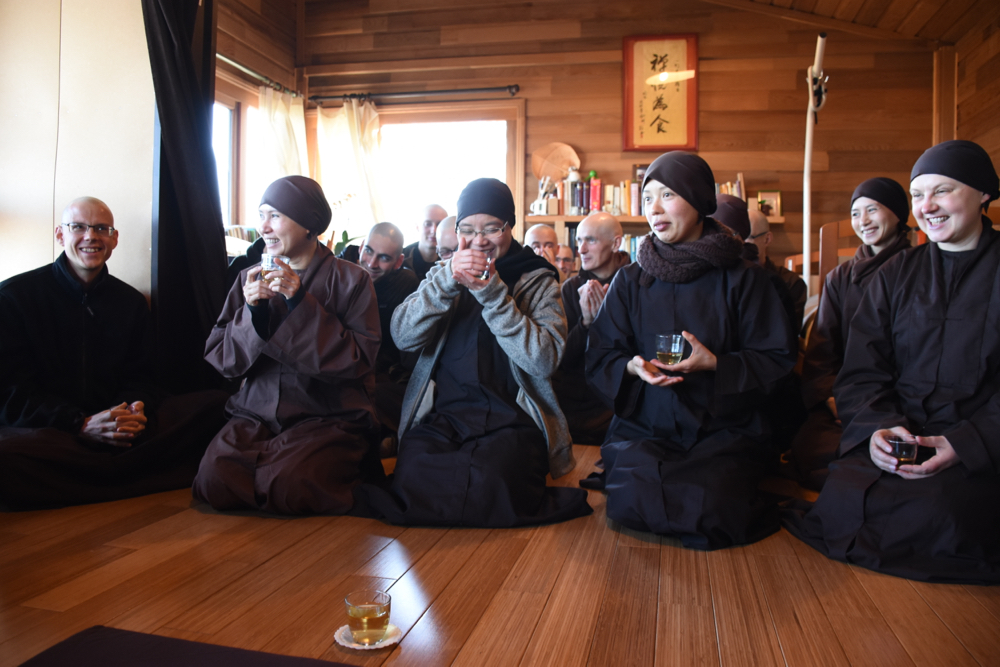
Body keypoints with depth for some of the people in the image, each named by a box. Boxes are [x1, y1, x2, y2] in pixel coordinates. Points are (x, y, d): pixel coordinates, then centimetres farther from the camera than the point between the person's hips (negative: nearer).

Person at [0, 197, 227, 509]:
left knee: (215, 403, -18)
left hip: (123, 430, 3)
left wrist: (136, 409, -13)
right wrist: (81, 424, -20)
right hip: (44, 430, -3)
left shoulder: (132, 301, 15)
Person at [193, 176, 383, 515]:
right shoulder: (251, 278, 12)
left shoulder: (351, 279, -1)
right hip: (257, 412, 4)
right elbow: (219, 357, 7)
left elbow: (358, 360, -11)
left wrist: (300, 304, -17)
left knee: (287, 486, -29)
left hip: (329, 415, -3)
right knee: (214, 480, -24)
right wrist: (251, 311, -12)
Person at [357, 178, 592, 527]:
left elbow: (544, 360, -11)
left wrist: (492, 292, -17)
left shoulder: (538, 281, 6)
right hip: (445, 415, 3)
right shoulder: (443, 274, 15)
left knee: (491, 482, -32)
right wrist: (447, 280, -15)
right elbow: (403, 337, -1)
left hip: (512, 420, -2)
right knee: (412, 477, -26)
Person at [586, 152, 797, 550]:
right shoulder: (629, 282, 8)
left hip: (724, 430, -1)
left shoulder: (741, 280, 2)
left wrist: (715, 363, -17)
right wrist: (632, 367, -16)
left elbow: (776, 360, 0)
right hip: (644, 427, 2)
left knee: (708, 508, -27)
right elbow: (599, 360, 6)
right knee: (632, 500, -27)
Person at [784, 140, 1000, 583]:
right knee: (843, 500, -27)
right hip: (895, 438, 2)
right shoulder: (895, 274, 15)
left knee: (934, 512, -31)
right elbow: (860, 371, 8)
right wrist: (876, 427, -12)